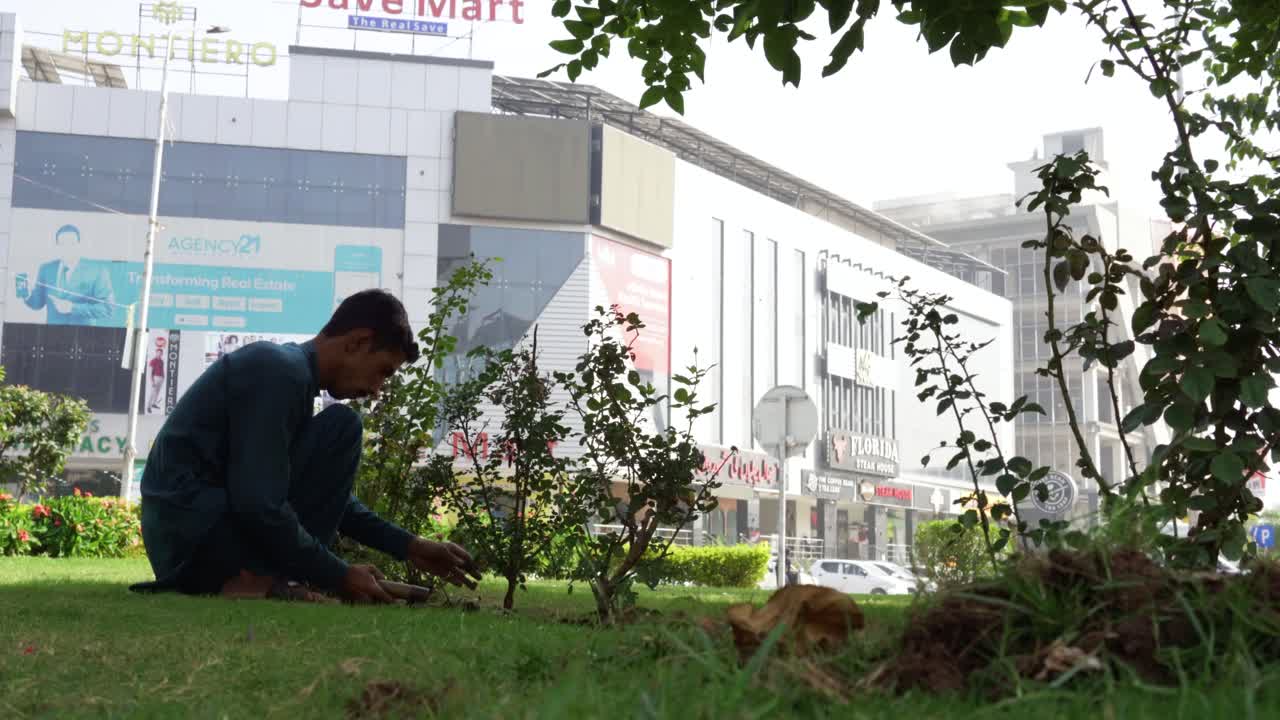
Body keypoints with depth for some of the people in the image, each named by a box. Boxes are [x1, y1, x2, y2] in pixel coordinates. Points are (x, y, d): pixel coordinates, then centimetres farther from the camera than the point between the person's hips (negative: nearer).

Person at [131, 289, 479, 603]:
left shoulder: (290, 368, 15)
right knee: (340, 427, -14)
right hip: (198, 528, -10)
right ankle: (266, 581, -17)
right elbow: (260, 505, -23)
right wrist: (340, 576, -15)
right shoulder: (281, 370, -16)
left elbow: (323, 493, 21)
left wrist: (408, 547, 15)